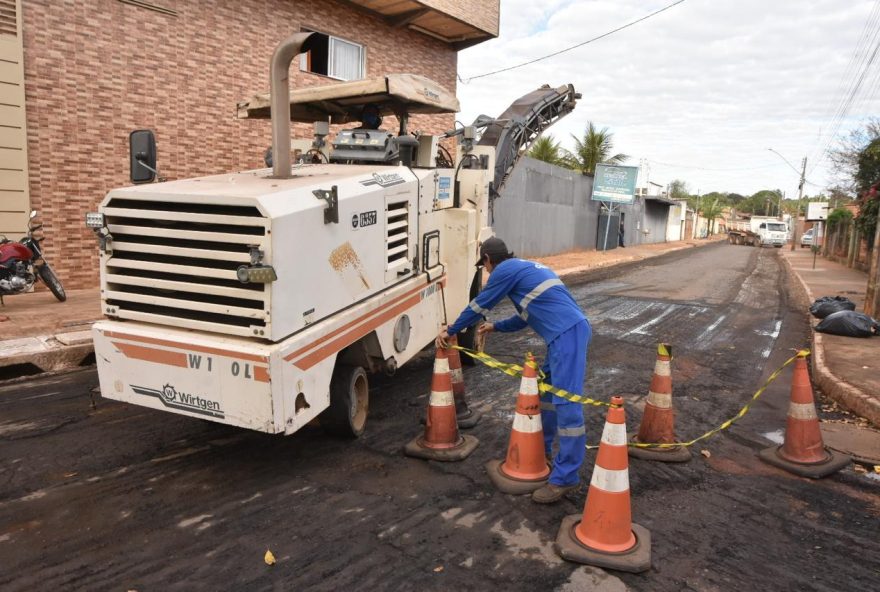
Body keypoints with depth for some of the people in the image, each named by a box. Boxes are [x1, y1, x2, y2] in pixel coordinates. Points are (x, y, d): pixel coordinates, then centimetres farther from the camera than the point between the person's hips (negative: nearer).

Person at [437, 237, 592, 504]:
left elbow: (479, 306, 6)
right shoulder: (528, 267, 27)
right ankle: (542, 450, 36)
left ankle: (564, 478, -7)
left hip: (566, 334, -10)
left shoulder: (506, 269, -1)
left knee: (566, 402, -10)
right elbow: (528, 315, 33)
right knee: (546, 387, 22)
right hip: (570, 331, 10)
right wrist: (496, 327, 43)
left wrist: (450, 331, 17)